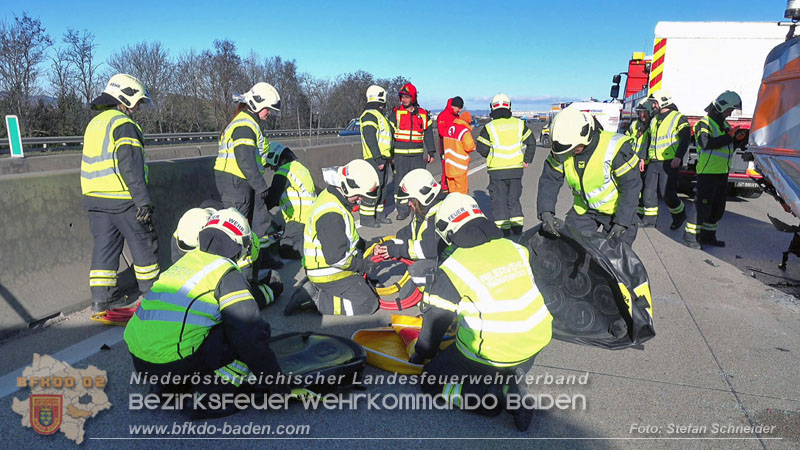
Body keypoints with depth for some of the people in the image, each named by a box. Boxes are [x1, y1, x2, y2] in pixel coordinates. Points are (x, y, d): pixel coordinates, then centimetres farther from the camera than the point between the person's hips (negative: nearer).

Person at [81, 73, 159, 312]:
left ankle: (101, 296, 14)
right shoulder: (124, 124, -12)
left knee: (104, 244, 11)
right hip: (122, 198, -8)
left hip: (94, 197, 9)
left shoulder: (94, 123, 18)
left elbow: (95, 163, 23)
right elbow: (130, 166, -20)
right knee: (144, 243, 4)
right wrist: (143, 200, -21)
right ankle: (150, 291, 13)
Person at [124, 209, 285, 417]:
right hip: (175, 362, -8)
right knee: (259, 329, -2)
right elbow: (250, 334, -9)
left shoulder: (186, 260, 16)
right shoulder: (227, 274, -6)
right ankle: (210, 394, -6)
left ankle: (174, 384, 16)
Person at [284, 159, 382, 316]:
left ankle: (314, 289, 14)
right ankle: (314, 299, -8)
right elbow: (335, 257, -29)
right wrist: (363, 265, -17)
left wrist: (363, 245, 10)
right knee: (367, 304, -10)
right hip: (330, 276, -10)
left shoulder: (331, 196, 4)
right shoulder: (331, 215, -29)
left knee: (370, 290, 23)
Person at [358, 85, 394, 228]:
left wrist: (388, 156, 26)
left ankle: (379, 214, 23)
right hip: (374, 158, -10)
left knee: (382, 186, 14)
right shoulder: (370, 114, -13)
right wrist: (378, 159, -24)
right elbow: (370, 138, -21)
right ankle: (366, 217, -4)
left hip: (382, 157, 10)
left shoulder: (378, 114, 21)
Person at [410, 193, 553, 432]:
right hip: (535, 343, 6)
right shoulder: (515, 249, 2)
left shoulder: (454, 268, -13)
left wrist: (421, 354, 14)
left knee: (433, 380, 13)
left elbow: (437, 318, -4)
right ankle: (511, 379, 9)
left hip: (491, 353, -5)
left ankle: (493, 393, -7)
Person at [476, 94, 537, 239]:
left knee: (499, 200, 7)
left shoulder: (489, 127, -7)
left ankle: (504, 231, 8)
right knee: (514, 199, 16)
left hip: (497, 170, -3)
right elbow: (531, 142, 6)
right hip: (516, 169, 3)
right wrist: (526, 160, 13)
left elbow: (482, 149, -5)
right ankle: (517, 229, 17)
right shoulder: (519, 124, 4)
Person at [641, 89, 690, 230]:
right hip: (653, 162, 7)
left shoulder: (679, 118, -3)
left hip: (669, 163, -7)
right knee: (648, 191, 3)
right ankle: (650, 220, 14)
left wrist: (678, 157, -23)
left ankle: (680, 215, 17)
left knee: (667, 193, -7)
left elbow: (685, 139, -12)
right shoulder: (654, 120, 18)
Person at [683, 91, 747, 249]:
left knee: (718, 207, 13)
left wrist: (739, 138, 4)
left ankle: (707, 236, 22)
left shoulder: (724, 124, 17)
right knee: (703, 206, -9)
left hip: (722, 173, 9)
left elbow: (729, 145, 23)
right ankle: (690, 237, -2)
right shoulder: (704, 123, -9)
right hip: (708, 172, -9)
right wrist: (729, 137, -23)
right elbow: (706, 143, -25)